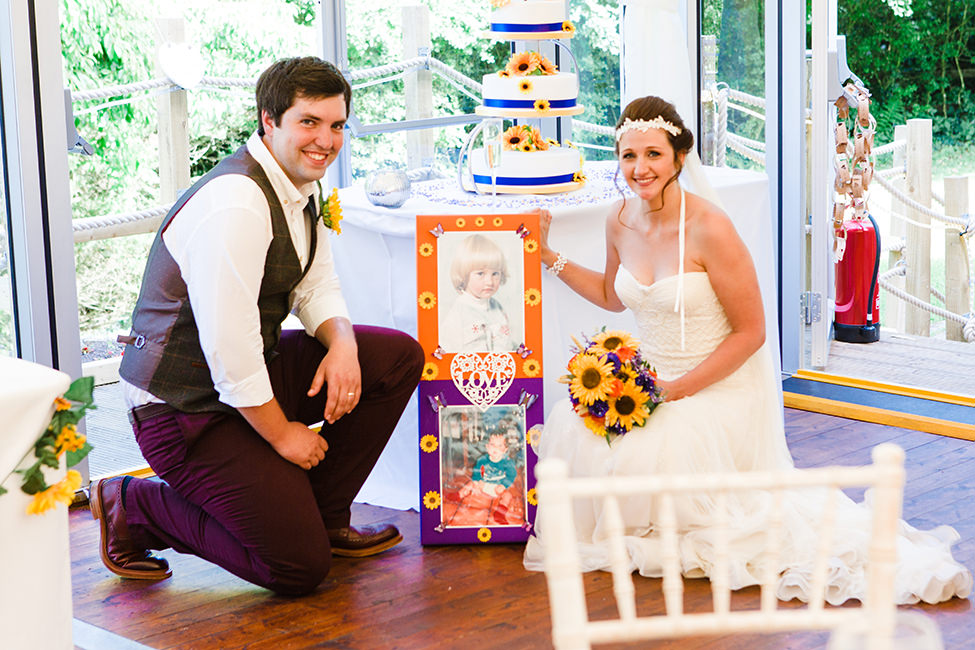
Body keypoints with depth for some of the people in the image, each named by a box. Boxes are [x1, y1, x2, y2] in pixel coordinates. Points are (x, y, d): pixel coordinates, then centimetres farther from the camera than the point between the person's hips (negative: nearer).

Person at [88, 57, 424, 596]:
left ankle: (322, 517, 12)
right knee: (299, 567, -11)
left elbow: (316, 287, 12)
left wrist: (342, 344, -11)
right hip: (188, 407, -9)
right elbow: (228, 347, -27)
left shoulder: (301, 186, 5)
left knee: (398, 357, 1)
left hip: (254, 374, 9)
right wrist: (281, 433, -16)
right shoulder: (235, 203, -27)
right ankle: (133, 507, 6)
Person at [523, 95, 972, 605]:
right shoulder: (620, 222, -1)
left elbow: (750, 332, -17)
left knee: (642, 458, -28)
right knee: (570, 427, -16)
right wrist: (549, 255, 13)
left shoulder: (709, 229, -22)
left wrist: (676, 390, -19)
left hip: (719, 386, -6)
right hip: (651, 377, 7)